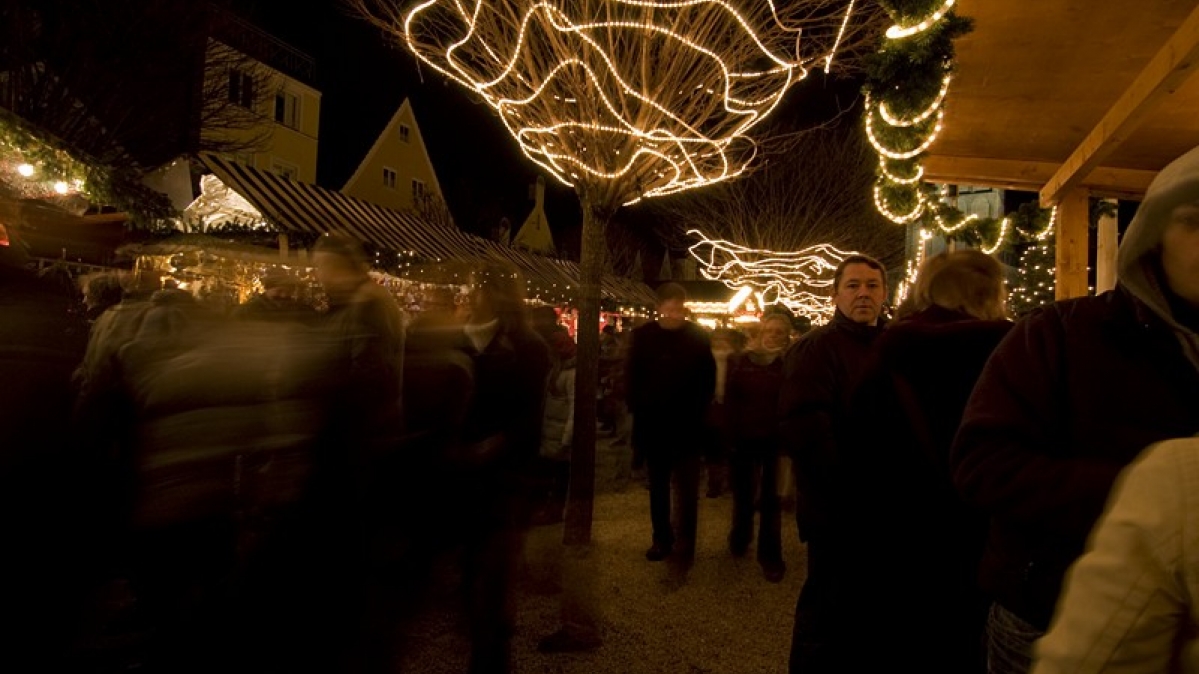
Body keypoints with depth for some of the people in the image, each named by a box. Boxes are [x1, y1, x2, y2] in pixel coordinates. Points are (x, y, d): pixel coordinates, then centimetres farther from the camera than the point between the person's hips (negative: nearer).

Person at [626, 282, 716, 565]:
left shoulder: (698, 336, -4)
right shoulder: (642, 336, -1)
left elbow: (708, 378, -2)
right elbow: (633, 377, 3)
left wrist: (699, 411, -7)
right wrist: (639, 410, -3)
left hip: (688, 425, -2)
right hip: (653, 424, 2)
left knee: (687, 487, 2)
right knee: (658, 486, 13)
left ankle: (686, 541, 13)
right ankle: (662, 539, 24)